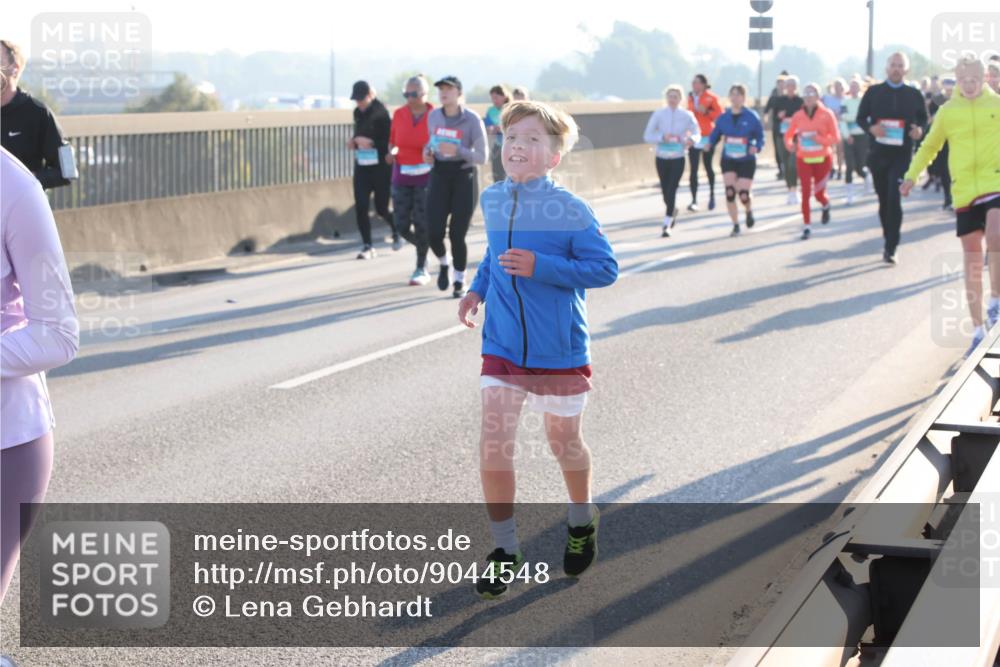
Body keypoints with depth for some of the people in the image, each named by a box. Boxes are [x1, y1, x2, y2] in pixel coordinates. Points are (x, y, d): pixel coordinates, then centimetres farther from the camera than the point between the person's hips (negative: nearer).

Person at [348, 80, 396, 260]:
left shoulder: (381, 113, -12)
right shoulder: (358, 113, 9)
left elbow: (391, 141, -14)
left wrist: (371, 143, -24)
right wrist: (354, 142, 2)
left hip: (380, 166, -6)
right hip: (361, 166, 6)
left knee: (381, 208, 3)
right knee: (360, 207, -4)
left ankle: (397, 232, 33)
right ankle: (367, 246, 2)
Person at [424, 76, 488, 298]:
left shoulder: (472, 119, -12)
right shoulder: (433, 116, 2)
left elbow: (482, 156, -11)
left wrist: (457, 150, -26)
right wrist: (428, 152, 0)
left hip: (464, 177, -3)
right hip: (440, 175, 3)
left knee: (457, 234, -4)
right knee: (434, 232, -8)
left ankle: (460, 281, 18)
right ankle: (443, 263, 26)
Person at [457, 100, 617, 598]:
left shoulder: (570, 211, -16)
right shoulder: (492, 201, 1)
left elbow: (604, 268, -16)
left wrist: (540, 267, -25)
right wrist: (479, 287, 5)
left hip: (559, 351, -3)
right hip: (502, 348, 3)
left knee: (564, 441, 15)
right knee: (493, 447, -6)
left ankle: (581, 524, 43)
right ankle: (504, 549, 9)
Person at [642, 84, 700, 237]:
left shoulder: (687, 115, -2)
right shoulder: (658, 114, -3)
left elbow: (697, 133, 7)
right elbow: (647, 136, -4)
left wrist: (691, 139, -16)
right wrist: (662, 137, -21)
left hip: (677, 158, -2)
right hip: (661, 158, 2)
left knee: (671, 191, -12)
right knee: (665, 191, 11)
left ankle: (666, 225, -8)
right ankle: (673, 211, 44)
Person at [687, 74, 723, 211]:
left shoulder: (711, 97, -5)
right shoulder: (691, 98, 9)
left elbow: (719, 114, -8)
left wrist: (706, 112, -20)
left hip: (707, 137, -3)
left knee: (708, 166, 9)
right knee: (693, 169, -5)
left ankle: (712, 195, 29)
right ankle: (694, 200, -7)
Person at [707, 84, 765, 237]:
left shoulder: (751, 117, -9)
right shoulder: (723, 117, -1)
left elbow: (760, 136, -3)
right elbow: (715, 134, 7)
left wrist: (756, 147, -22)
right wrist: (710, 143, -14)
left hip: (747, 161, -2)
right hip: (728, 160, 2)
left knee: (743, 195, -8)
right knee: (730, 193, -9)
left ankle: (749, 211, 30)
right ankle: (736, 225, 8)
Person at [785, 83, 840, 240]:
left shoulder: (827, 114, -6)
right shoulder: (798, 116, -1)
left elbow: (836, 138, -7)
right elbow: (788, 135, 8)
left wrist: (818, 138, -23)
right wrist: (790, 145, -14)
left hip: (822, 159, -1)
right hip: (803, 160, 1)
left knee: (819, 194, 4)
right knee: (806, 193, -8)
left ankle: (826, 206, 41)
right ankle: (806, 226, -1)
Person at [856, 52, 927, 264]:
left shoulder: (914, 95, 4)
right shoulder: (873, 92, 4)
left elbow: (923, 118, 14)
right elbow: (861, 118, 7)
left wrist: (919, 130, -9)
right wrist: (870, 128, -14)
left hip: (902, 154, -2)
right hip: (878, 152, 2)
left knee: (894, 199, -15)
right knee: (884, 199, 11)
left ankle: (890, 248, -12)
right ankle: (889, 241, 26)